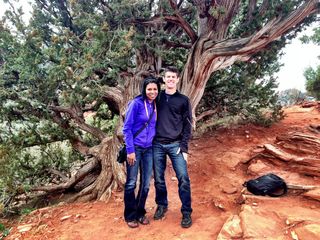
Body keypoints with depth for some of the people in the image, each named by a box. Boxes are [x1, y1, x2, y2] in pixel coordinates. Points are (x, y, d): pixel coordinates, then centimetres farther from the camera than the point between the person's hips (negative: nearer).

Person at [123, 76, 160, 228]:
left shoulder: (156, 105, 4)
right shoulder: (136, 103, -12)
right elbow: (126, 128, -11)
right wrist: (130, 150, -15)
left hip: (149, 149, 5)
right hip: (135, 148, -5)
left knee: (146, 183, 10)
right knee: (131, 183, 4)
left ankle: (140, 213, 29)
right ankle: (130, 216, 20)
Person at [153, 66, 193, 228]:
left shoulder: (183, 100, 5)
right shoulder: (157, 97, 9)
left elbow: (187, 125, 1)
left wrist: (184, 147, -7)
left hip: (175, 145, -2)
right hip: (157, 145, 2)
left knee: (183, 178, -4)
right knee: (158, 179, 10)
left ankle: (186, 212, 9)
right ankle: (161, 206, 30)